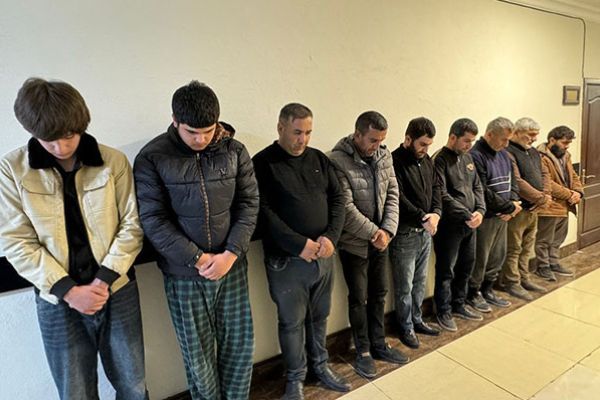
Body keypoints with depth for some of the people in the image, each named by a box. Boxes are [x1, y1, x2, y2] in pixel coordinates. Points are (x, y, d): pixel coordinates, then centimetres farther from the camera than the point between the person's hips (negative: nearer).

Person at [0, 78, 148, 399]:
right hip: (57, 301, 0)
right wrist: (67, 289, -12)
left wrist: (103, 279, -12)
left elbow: (132, 225, -4)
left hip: (117, 292, 1)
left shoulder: (113, 162, -6)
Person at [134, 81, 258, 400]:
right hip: (184, 274, -2)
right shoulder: (152, 158, -8)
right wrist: (198, 259, -15)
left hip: (232, 267, 3)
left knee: (241, 346, 13)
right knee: (198, 355, 11)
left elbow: (249, 204, -1)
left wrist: (230, 254, -12)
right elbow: (153, 219, -10)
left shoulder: (234, 151, -1)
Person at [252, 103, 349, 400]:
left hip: (323, 255, 5)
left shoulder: (319, 159, 8)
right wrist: (299, 244, -21)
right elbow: (264, 212, -15)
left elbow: (338, 198, 5)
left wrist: (331, 236, -11)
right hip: (287, 260, -4)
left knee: (320, 316, 20)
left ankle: (320, 366, 42)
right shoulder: (263, 163, -7)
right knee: (292, 322, 11)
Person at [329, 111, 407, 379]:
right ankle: (363, 352, 27)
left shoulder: (384, 156, 1)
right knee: (358, 298, 8)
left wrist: (387, 230, -10)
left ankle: (379, 345, 36)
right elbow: (345, 208, -21)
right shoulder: (338, 161, -19)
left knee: (379, 294, 17)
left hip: (381, 239, 6)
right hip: (354, 242, -6)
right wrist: (374, 232, -15)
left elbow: (392, 194, 2)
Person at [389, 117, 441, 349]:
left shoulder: (426, 160, 10)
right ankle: (406, 328, 24)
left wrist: (436, 213, -9)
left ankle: (417, 320, 36)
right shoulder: (394, 162, -16)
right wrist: (423, 217, -22)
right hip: (405, 234, -7)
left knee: (420, 282, 19)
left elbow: (436, 187, 9)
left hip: (426, 232, 8)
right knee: (405, 285, 6)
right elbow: (398, 199, -23)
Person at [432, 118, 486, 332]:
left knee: (466, 266, 17)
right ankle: (443, 312, 18)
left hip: (470, 224, 8)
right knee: (446, 270, 4)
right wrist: (466, 215, -18)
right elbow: (442, 195, -20)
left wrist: (480, 210, -3)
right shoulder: (440, 159, -13)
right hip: (450, 224, -8)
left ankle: (459, 305, 34)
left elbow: (477, 186, 13)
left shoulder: (467, 157, 12)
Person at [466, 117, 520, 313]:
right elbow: (483, 192, -22)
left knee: (498, 256, 16)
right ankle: (473, 294, 21)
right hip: (485, 217, -8)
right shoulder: (476, 156, -17)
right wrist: (509, 207, -12)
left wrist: (514, 202, -3)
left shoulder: (504, 154, 12)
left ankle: (487, 290, 33)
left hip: (502, 216, 8)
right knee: (480, 258, 3)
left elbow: (512, 181, 16)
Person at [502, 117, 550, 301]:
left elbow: (544, 173, 15)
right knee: (513, 249, 1)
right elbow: (518, 182, -22)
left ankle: (524, 279, 30)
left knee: (527, 247, 18)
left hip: (534, 209, 9)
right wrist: (541, 198, -14)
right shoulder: (508, 152, -15)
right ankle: (512, 283, 12)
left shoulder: (534, 152, 16)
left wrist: (545, 196, -2)